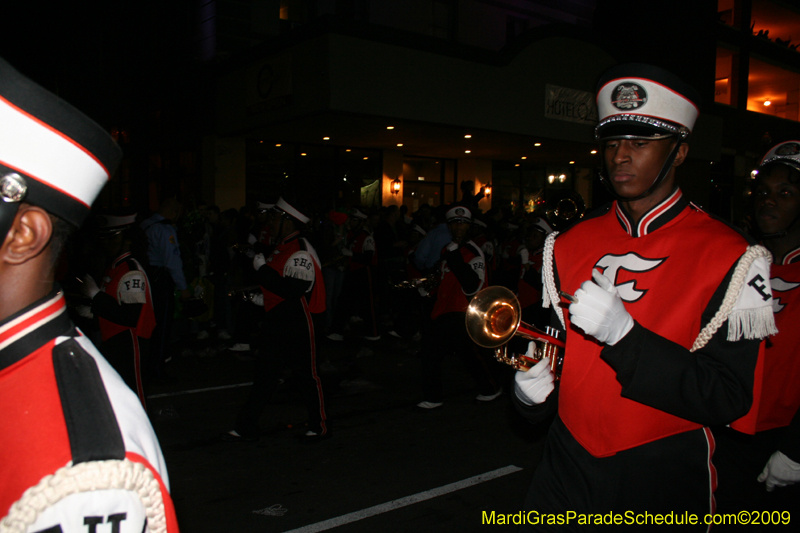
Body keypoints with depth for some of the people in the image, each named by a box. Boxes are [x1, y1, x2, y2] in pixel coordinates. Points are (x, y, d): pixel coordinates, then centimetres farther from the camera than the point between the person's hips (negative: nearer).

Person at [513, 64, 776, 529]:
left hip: (665, 477, -3)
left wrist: (624, 334, -27)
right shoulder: (568, 246, 2)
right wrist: (533, 388, -11)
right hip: (569, 464, 3)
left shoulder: (731, 259, -11)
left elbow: (730, 399, -16)